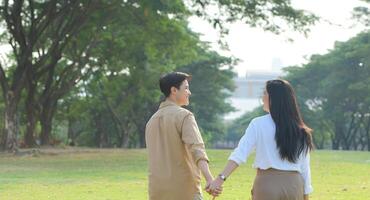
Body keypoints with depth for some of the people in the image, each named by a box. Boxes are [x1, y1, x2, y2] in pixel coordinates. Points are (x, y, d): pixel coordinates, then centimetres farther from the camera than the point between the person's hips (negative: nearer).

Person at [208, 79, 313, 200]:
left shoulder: (258, 124, -3)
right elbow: (304, 167, 5)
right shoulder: (300, 131, 5)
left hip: (268, 183, -2)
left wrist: (221, 178, -18)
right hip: (294, 185, 2)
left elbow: (240, 153, -13)